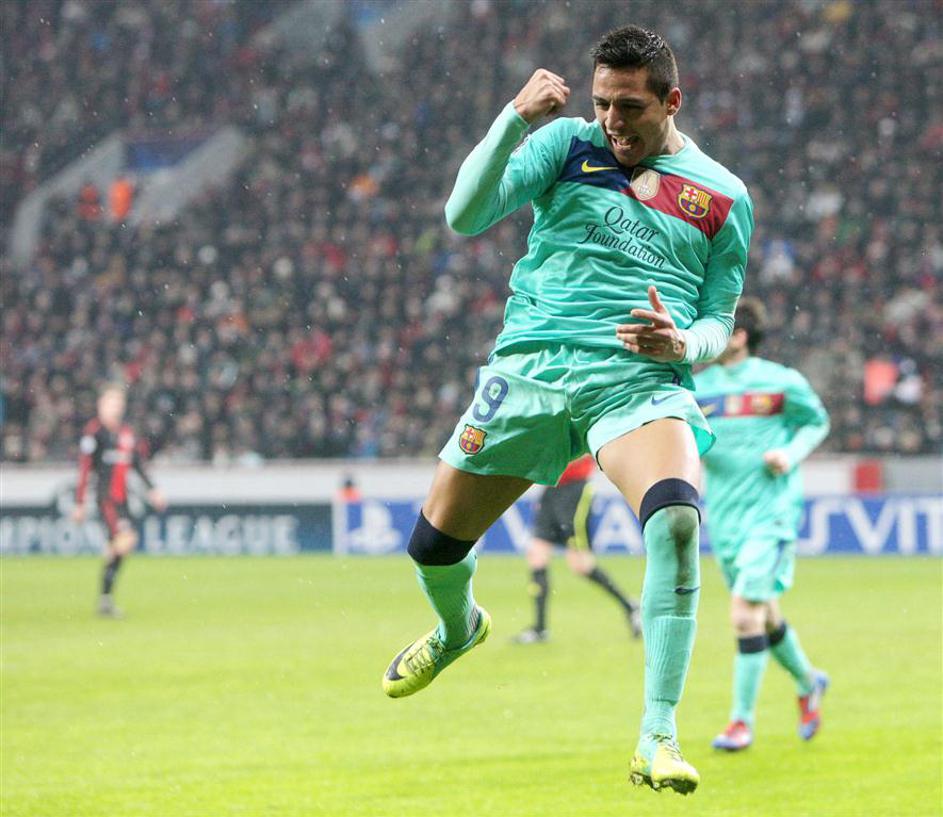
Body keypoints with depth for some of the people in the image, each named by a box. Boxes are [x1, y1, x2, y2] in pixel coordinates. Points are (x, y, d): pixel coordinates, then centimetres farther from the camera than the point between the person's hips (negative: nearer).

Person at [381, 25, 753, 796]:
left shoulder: (723, 197, 10)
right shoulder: (568, 143, 8)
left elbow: (718, 322, 16)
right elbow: (465, 215, -4)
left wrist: (681, 345, -8)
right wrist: (514, 119, -17)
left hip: (641, 382, -2)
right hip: (532, 364, 2)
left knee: (677, 517, -31)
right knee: (434, 543, 6)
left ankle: (659, 735, -26)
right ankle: (458, 627, 45)